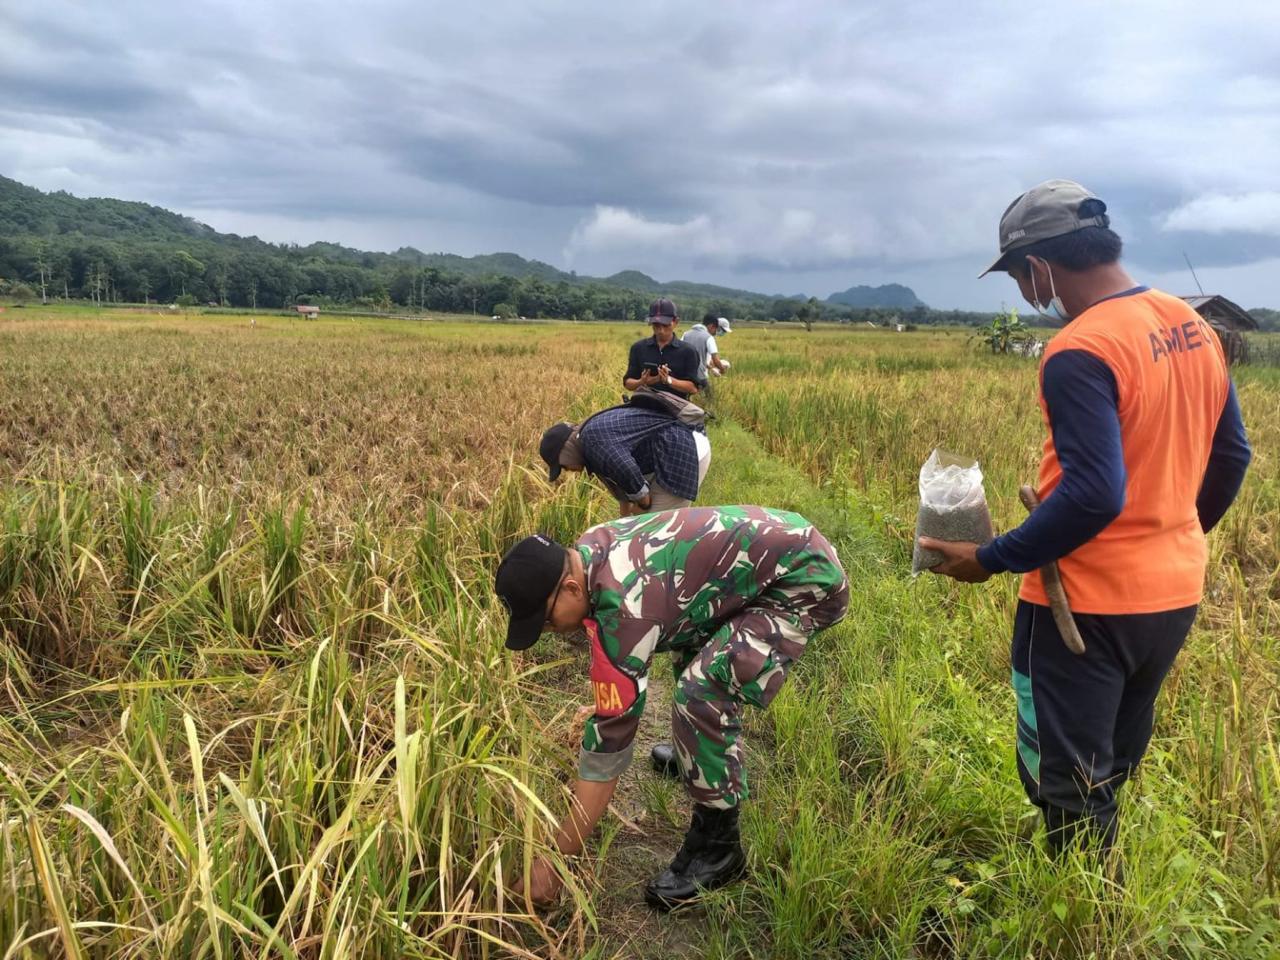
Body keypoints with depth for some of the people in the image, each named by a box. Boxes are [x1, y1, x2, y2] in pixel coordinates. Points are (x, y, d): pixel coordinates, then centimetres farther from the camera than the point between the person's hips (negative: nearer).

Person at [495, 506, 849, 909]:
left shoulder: (623, 608, -28)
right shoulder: (588, 552, -4)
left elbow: (610, 740, -24)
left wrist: (554, 859, -16)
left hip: (806, 578, -10)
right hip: (777, 536, 10)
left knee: (701, 694, -23)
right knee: (686, 641, 26)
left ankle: (717, 845, -2)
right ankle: (715, 753, 46)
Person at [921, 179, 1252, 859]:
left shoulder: (1079, 352, -23)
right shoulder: (1194, 328, 5)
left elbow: (1095, 495, -27)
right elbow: (1231, 456, 13)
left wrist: (991, 560, -17)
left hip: (1087, 605, -9)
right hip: (1175, 595, 9)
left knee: (1067, 786, 8)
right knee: (1111, 772, 24)